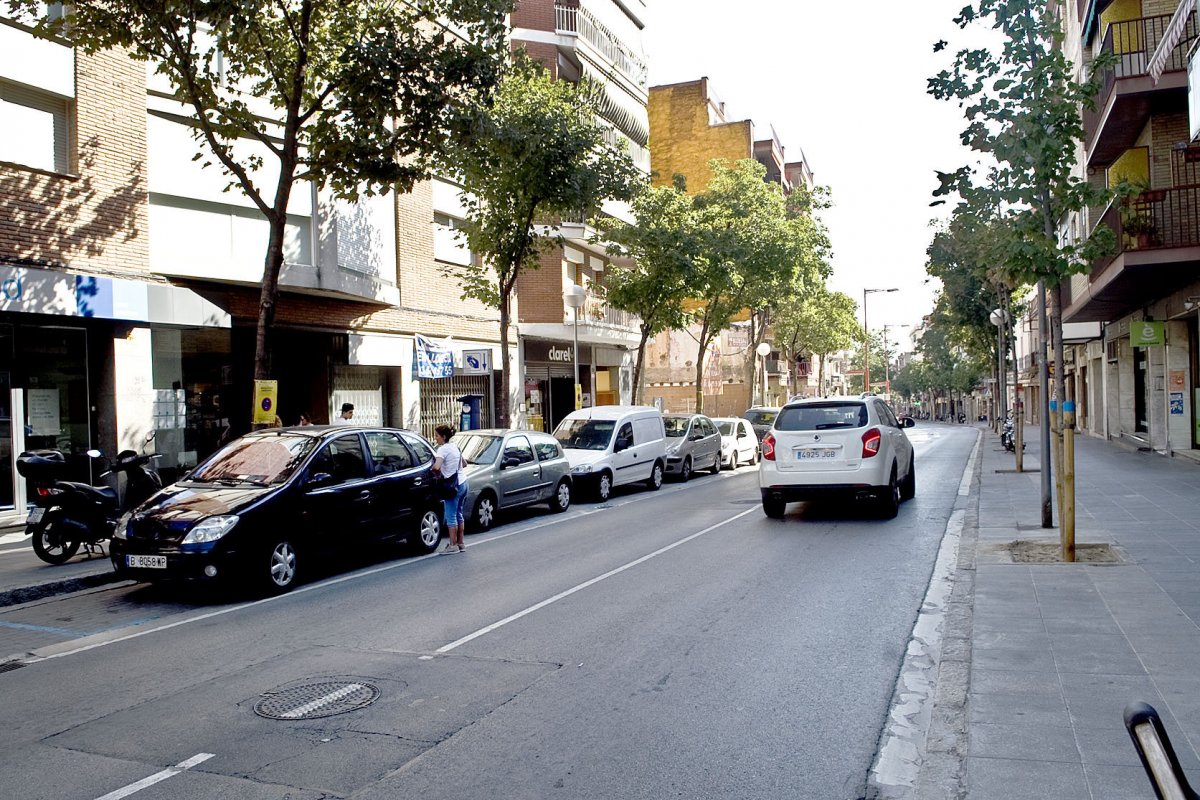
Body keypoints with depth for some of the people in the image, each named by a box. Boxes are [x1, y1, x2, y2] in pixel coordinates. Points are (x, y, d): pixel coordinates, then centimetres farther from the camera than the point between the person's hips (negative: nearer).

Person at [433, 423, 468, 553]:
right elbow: (463, 463, 21)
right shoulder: (455, 446, 12)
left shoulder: (443, 449, -14)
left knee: (451, 516, -2)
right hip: (463, 482, 9)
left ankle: (453, 545, -1)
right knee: (458, 514, 16)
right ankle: (460, 543, 20)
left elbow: (436, 467, -27)